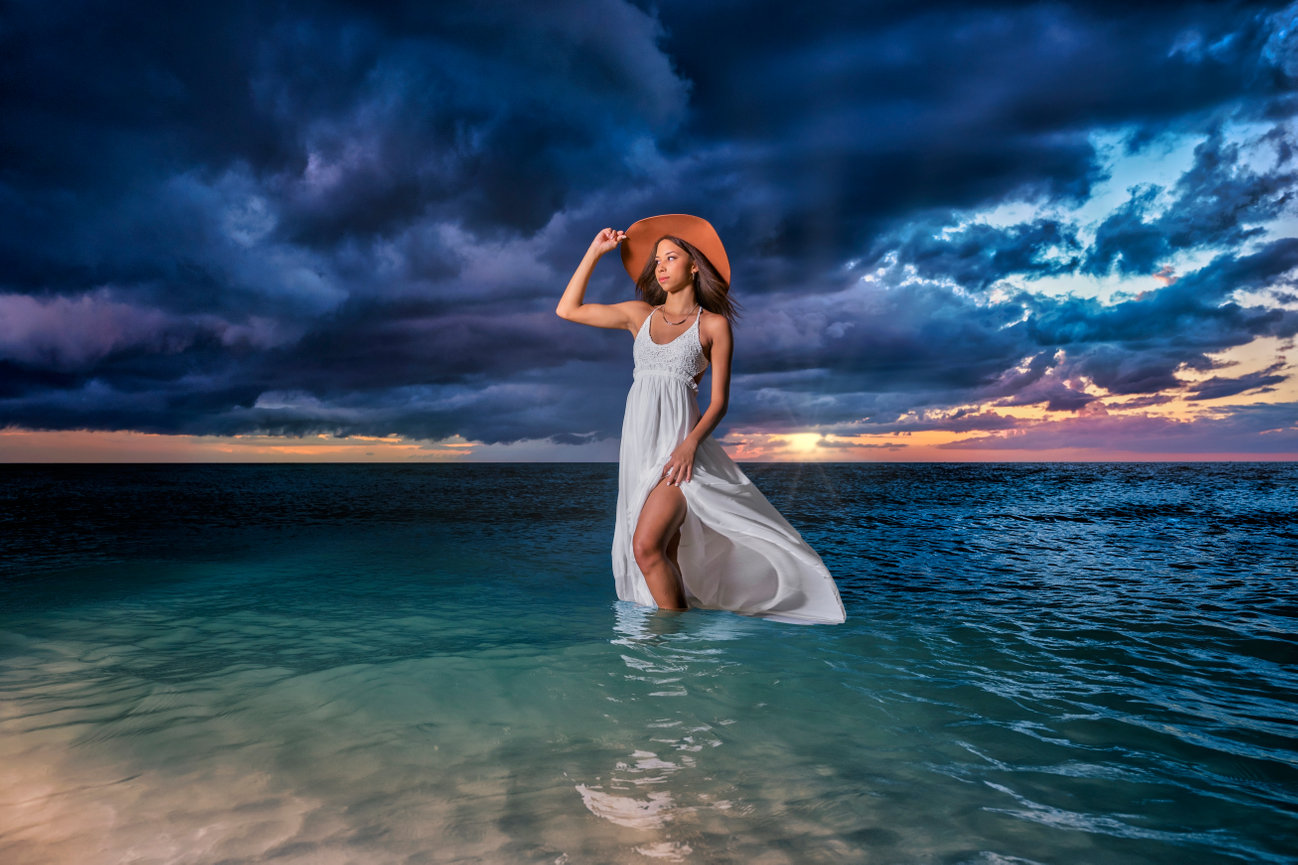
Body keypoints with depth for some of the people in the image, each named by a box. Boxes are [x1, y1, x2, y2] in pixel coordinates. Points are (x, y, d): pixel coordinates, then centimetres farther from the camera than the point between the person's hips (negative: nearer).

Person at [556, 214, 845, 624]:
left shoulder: (714, 324, 2)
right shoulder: (640, 314, 14)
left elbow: (719, 401, -2)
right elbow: (568, 309, 15)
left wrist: (690, 443, -18)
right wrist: (595, 251, 14)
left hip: (678, 443, -5)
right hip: (639, 444, 5)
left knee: (647, 546, -20)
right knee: (665, 554, 7)